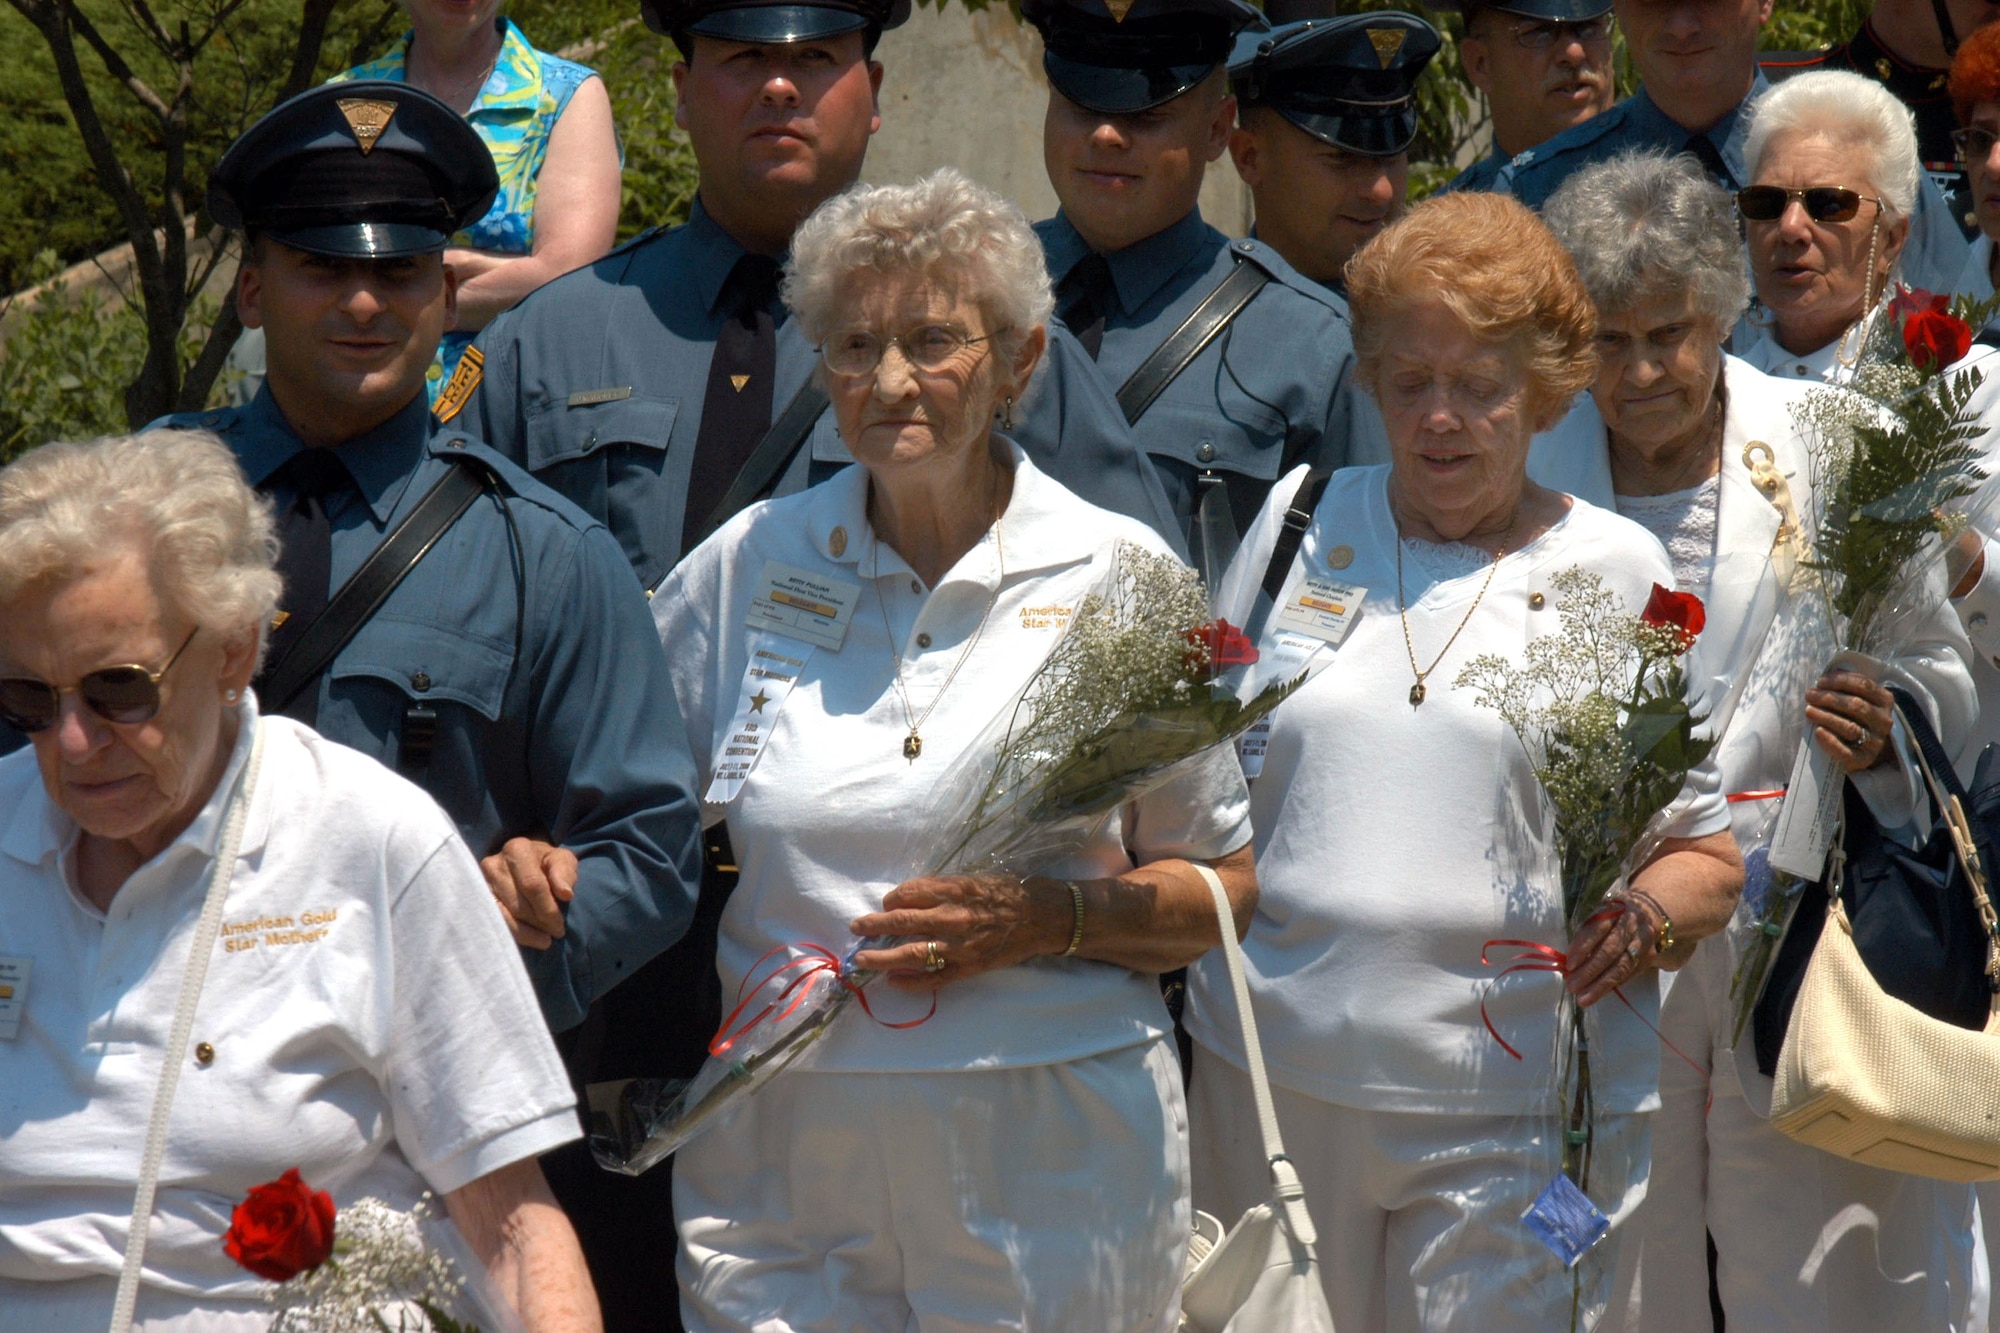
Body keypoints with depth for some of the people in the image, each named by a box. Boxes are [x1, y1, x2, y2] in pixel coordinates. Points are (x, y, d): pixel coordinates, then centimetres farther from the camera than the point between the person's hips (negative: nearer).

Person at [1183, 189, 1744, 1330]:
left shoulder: (1618, 570, 4)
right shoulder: (1302, 519, 9)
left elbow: (1709, 859, 6)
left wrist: (1643, 920, -15)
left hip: (1521, 1117, -2)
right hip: (1272, 1086, 2)